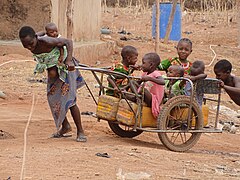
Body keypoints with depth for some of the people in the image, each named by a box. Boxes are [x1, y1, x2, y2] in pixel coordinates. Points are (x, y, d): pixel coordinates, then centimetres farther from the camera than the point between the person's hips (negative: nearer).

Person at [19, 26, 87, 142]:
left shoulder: (47, 42, -36)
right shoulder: (31, 47, -17)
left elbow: (68, 42, -29)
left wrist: (69, 60, -39)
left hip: (65, 67, -7)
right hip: (52, 70, 7)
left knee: (69, 99, -13)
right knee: (53, 98, 11)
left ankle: (80, 131, -5)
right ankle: (65, 126, 30)